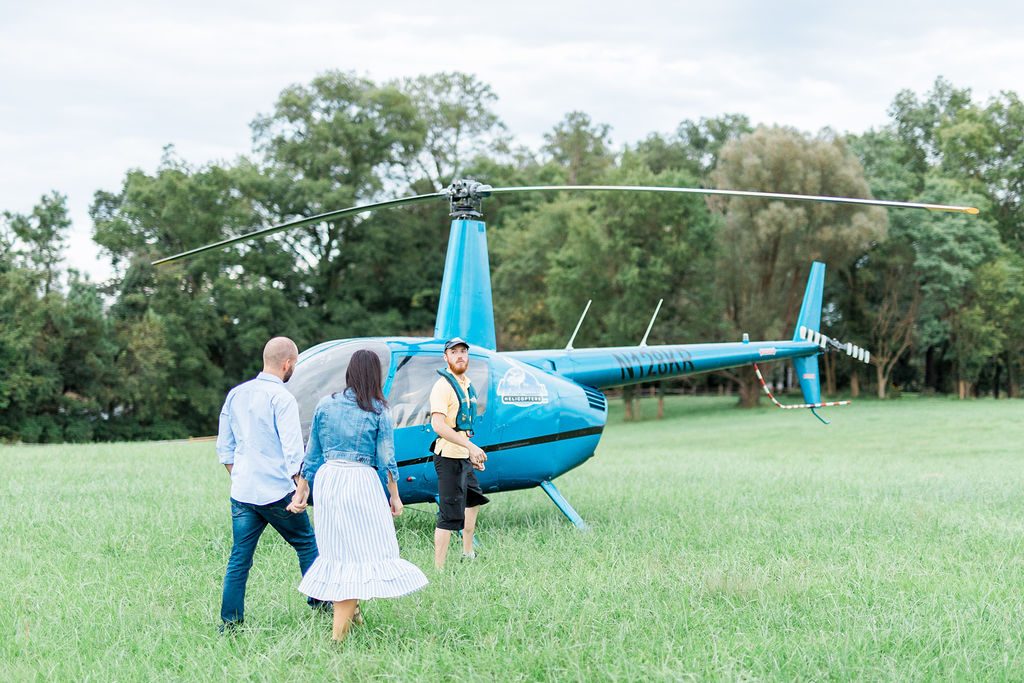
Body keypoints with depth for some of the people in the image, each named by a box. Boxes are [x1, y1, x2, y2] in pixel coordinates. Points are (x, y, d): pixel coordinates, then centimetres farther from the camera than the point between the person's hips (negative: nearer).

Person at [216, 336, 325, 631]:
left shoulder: (236, 394, 9)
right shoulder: (281, 398, -12)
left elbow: (224, 446, 15)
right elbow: (292, 449, -19)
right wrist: (302, 488, -20)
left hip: (241, 493, 6)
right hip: (277, 492, -6)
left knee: (239, 558, 7)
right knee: (306, 544, 13)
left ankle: (230, 621, 6)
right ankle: (320, 602, 22)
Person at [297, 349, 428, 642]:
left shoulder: (325, 405, 6)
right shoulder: (379, 412, -3)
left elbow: (312, 455, 10)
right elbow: (386, 460, -1)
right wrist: (395, 497, 10)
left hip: (326, 478, 5)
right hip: (361, 481, -4)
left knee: (336, 549, 16)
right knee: (360, 551, -2)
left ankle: (347, 610, 29)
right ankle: (339, 632, -9)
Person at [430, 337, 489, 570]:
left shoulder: (466, 384, 13)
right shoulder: (443, 386, -16)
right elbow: (438, 425, -27)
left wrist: (472, 453, 21)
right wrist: (471, 446, -31)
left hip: (464, 456, 10)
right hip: (450, 457, -10)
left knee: (474, 500, 27)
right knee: (450, 515, -11)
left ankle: (468, 554, 43)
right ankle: (439, 570, -8)